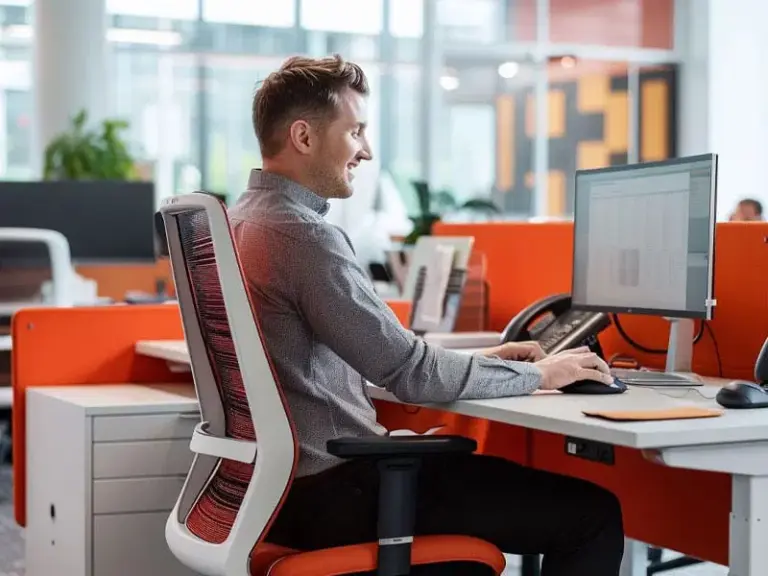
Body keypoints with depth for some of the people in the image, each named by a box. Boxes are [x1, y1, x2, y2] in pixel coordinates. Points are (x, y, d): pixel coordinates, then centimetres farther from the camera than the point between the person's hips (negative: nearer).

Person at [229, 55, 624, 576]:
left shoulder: (239, 221, 11)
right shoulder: (306, 235, -20)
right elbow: (409, 371, -19)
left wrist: (479, 361, 14)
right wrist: (535, 374, -5)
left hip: (276, 483, 10)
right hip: (332, 492, -10)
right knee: (592, 514, -6)